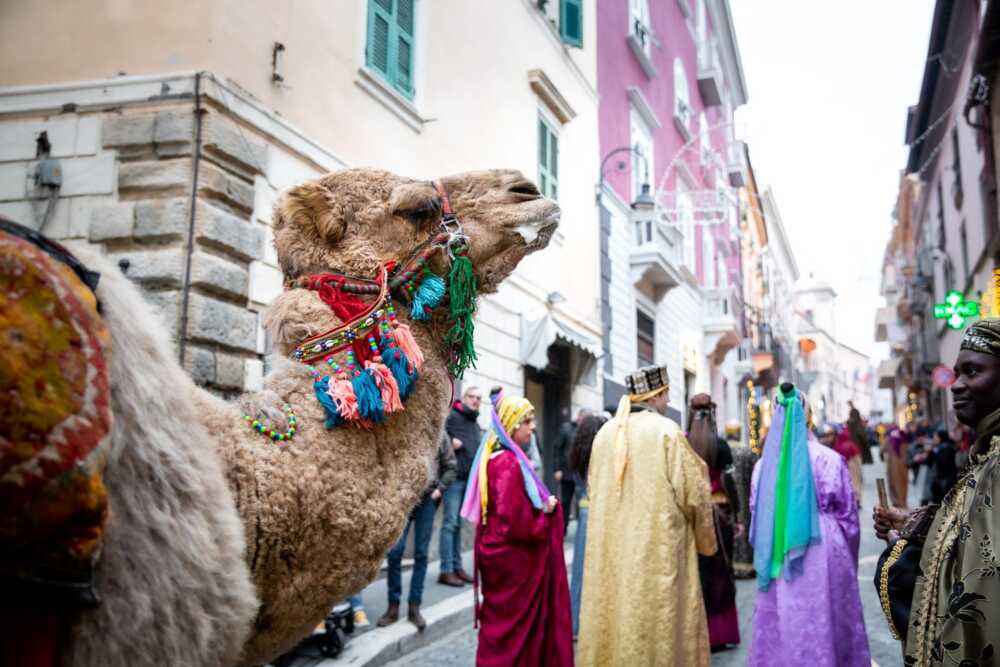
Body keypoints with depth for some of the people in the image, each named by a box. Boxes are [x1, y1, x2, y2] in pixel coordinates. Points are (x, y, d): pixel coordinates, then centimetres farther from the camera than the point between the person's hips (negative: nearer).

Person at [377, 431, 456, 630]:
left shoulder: (440, 435, 3)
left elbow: (450, 467, 8)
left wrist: (440, 488, -3)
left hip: (427, 499, 1)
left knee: (421, 554, 5)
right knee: (395, 552, -2)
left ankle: (414, 607, 15)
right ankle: (393, 607, 13)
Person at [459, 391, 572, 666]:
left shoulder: (499, 458, 9)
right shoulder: (509, 464, -23)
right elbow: (516, 521, -26)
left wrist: (543, 506, 2)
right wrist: (547, 513, -9)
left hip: (504, 555, 10)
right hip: (513, 560, -10)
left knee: (501, 626, 17)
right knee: (515, 628, 3)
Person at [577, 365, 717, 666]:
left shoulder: (605, 433, 5)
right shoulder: (667, 431, -10)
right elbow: (692, 493, -9)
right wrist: (706, 540, 7)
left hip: (611, 548, 5)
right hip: (658, 548, -5)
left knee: (613, 614, 12)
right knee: (659, 620, 3)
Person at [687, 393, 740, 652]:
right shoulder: (720, 445, -6)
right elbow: (727, 483, -7)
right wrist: (736, 514, 2)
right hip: (717, 512, -1)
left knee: (693, 572, 10)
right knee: (718, 572, 10)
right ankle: (718, 634, 15)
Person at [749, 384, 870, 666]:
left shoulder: (763, 464, 0)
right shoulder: (829, 460, -7)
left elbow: (757, 519, 6)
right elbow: (848, 518, 1)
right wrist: (848, 559, 15)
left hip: (778, 564, 2)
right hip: (824, 557, -2)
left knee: (780, 629, 8)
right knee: (827, 624, 8)